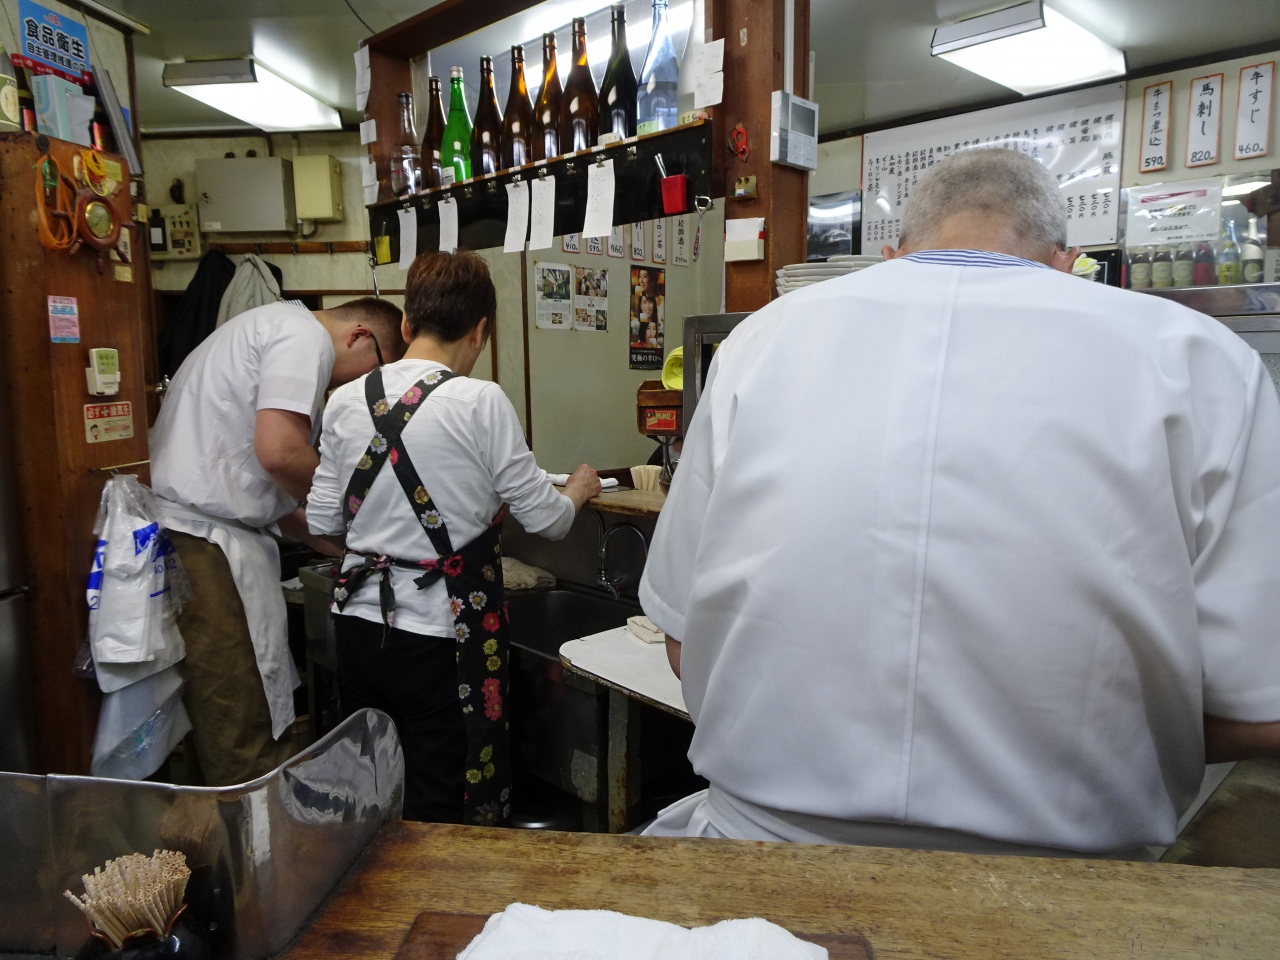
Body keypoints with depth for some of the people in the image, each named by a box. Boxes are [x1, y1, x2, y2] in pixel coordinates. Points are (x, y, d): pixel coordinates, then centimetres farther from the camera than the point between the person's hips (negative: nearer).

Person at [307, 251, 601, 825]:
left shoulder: (345, 401, 0)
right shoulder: (481, 403, -14)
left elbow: (322, 522, 8)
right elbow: (545, 519, -7)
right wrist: (577, 491, 14)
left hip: (360, 622, 5)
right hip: (440, 633, -5)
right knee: (441, 816, 11)